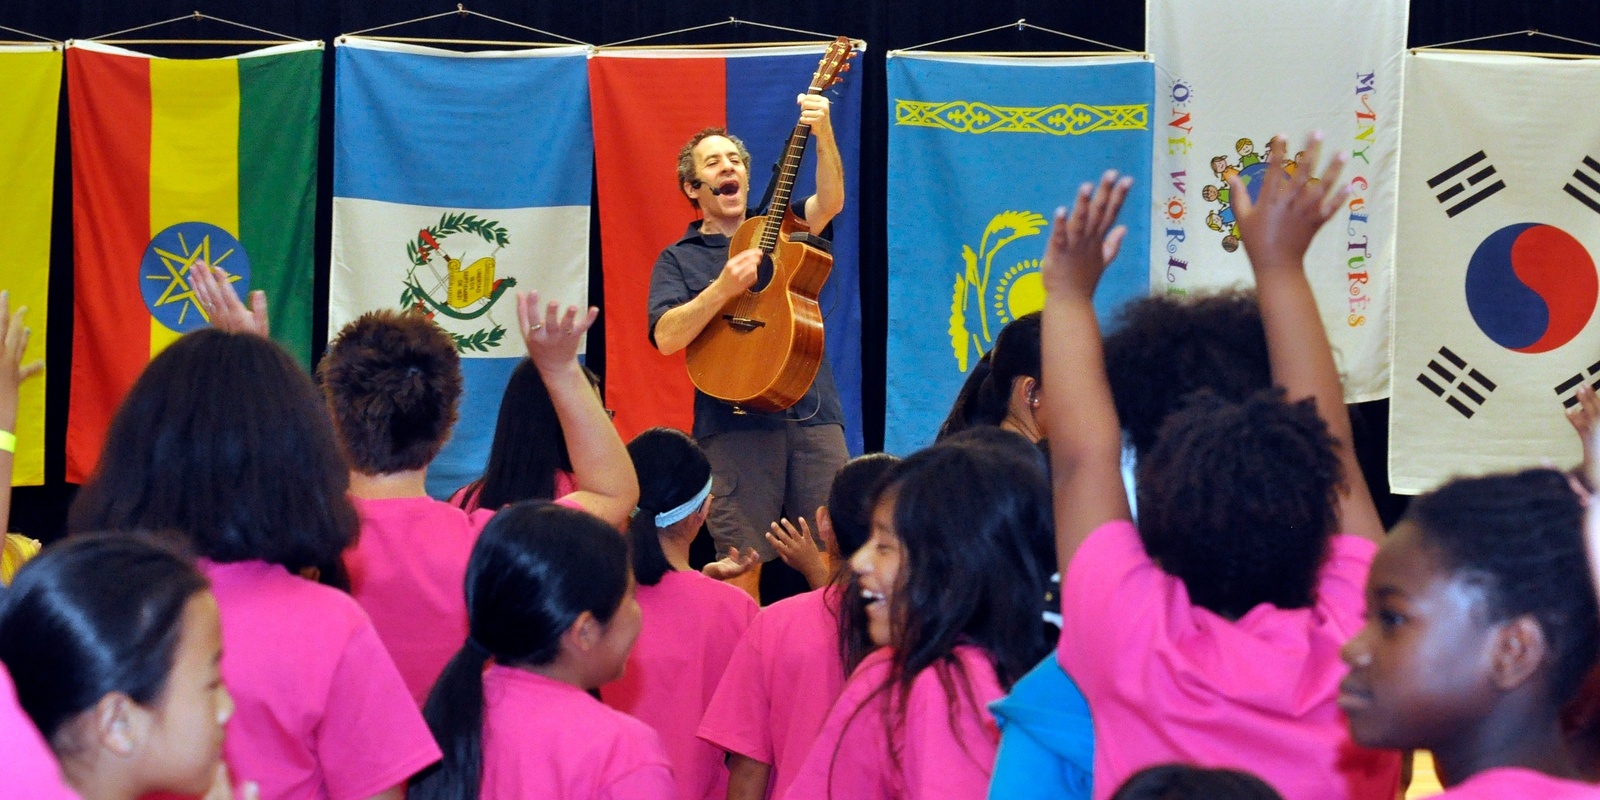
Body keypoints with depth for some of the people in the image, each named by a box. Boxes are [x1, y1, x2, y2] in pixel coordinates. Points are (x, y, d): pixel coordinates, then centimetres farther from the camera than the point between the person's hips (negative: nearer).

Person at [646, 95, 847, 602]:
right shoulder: (678, 260, 12)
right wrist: (722, 289, -16)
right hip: (735, 421, -2)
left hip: (812, 413, 2)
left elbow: (830, 202, -3)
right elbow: (666, 337, -4)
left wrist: (823, 134, -18)